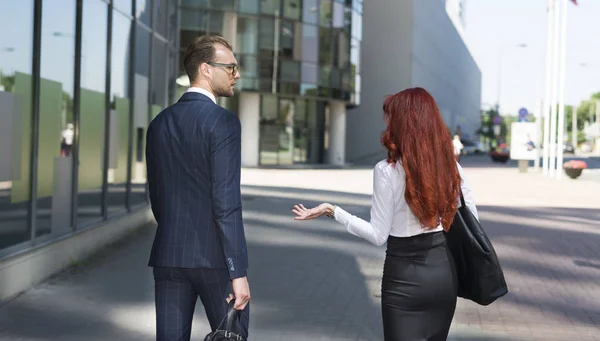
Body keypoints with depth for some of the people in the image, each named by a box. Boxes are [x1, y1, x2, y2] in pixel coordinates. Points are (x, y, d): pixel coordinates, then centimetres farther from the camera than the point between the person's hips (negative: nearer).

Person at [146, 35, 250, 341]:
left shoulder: (160, 123, 10)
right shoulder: (223, 122, -11)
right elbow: (226, 204, -18)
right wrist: (239, 272, -16)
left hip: (168, 255, 6)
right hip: (215, 257, -6)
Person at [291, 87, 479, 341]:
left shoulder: (387, 170, -15)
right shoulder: (451, 166, -1)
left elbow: (378, 235, -11)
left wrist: (332, 211, -7)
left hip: (405, 275, -5)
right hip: (444, 271, 5)